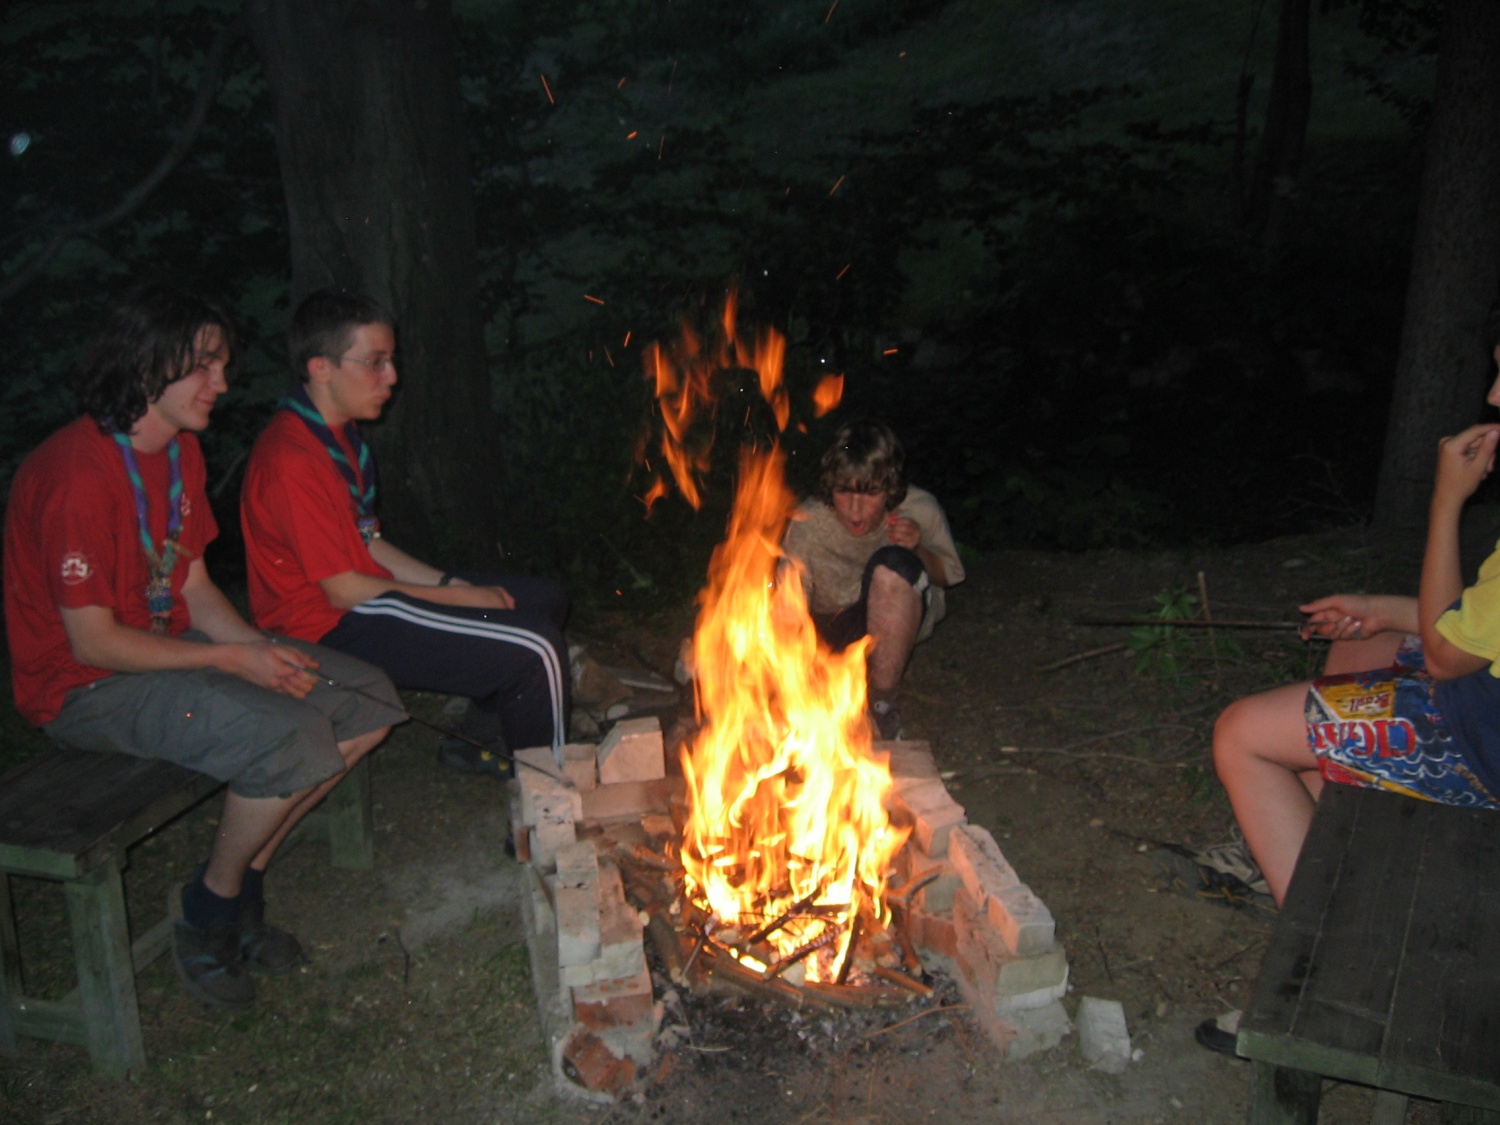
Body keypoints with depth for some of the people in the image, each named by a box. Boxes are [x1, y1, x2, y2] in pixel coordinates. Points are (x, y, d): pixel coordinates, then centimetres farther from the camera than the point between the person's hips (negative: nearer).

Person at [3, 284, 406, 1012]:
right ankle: (208, 908, -2)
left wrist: (264, 651, -8)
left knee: (368, 702, -2)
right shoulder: (78, 475, -23)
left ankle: (245, 877, 8)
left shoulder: (179, 449, 6)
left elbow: (194, 586, 9)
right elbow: (92, 640, -21)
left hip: (174, 645, 9)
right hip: (86, 686, -9)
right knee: (290, 740, -30)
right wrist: (234, 660, -21)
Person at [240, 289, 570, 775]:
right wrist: (464, 598, -13)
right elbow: (344, 590, -20)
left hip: (363, 593, 11)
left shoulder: (339, 433, 11)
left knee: (545, 598, 13)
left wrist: (452, 583, 1)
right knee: (534, 649, -20)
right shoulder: (292, 460, -22)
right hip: (331, 627, -10)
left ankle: (479, 740, 23)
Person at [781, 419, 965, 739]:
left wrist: (918, 551, -24)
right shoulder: (807, 525, -23)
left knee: (892, 563, -35)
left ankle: (880, 703, -21)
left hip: (901, 617, 0)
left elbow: (948, 574, -1)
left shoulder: (919, 511, -19)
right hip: (835, 626, 1)